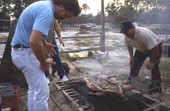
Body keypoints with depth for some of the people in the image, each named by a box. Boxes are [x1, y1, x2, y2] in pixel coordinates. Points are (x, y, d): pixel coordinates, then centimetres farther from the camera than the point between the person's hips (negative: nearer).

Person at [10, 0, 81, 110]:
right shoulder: (47, 12, -23)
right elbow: (34, 41, -33)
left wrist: (45, 44, 18)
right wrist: (44, 63, -18)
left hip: (22, 50, 10)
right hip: (26, 52, -10)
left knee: (34, 89, 19)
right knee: (42, 91, -3)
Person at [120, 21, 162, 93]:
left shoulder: (143, 34, -42)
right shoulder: (127, 36, -19)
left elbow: (155, 48, -37)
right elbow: (129, 46, 1)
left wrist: (152, 62, -30)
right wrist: (131, 57, -3)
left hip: (155, 47, -6)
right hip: (141, 49, 7)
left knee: (154, 67, -12)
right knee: (134, 63, 4)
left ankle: (156, 87, 2)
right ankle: (130, 82, 18)